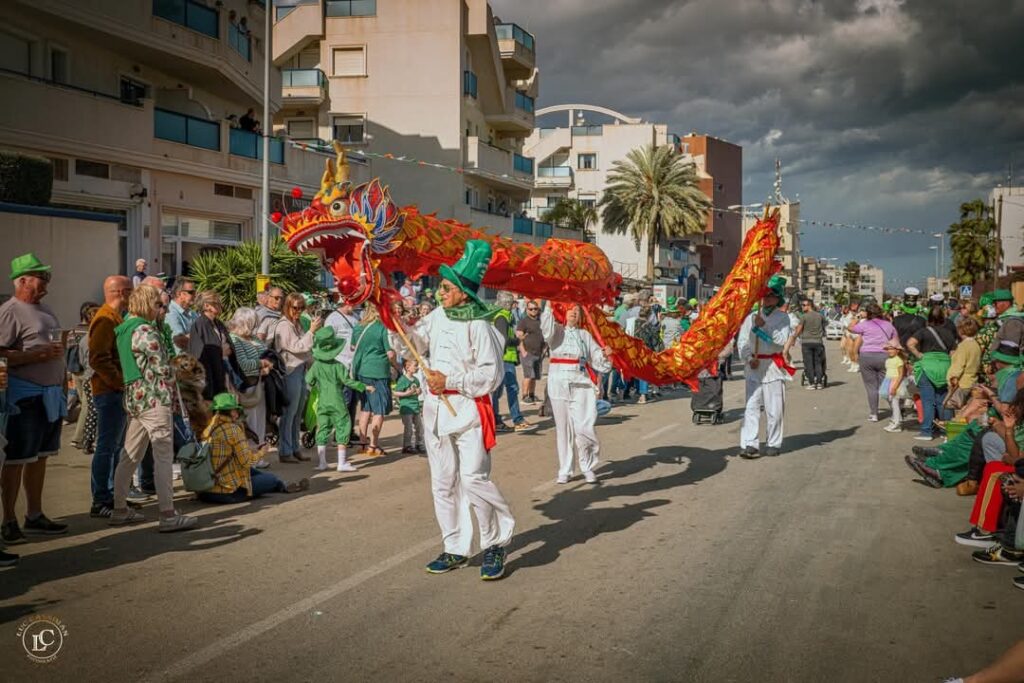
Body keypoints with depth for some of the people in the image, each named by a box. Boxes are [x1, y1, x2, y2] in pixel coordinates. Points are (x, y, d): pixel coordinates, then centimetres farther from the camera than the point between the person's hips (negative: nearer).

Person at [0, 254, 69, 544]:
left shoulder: (45, 309, 16)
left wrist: (61, 387, 20)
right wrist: (40, 354, -22)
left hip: (51, 394, 8)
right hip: (25, 396, -8)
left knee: (40, 457, 14)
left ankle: (34, 516, 24)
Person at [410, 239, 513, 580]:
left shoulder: (478, 326, -13)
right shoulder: (438, 316, 8)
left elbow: (492, 374, -14)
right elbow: (412, 336, 26)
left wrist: (450, 381, -18)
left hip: (467, 408, -7)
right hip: (436, 408, 7)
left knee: (474, 479, -13)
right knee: (443, 482, 11)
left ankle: (496, 543, 8)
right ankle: (455, 549, 23)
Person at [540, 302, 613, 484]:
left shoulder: (585, 335, 14)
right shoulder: (557, 331, 7)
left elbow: (596, 356, 13)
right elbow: (547, 328, -15)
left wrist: (605, 354, -7)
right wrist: (549, 307, -25)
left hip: (581, 384, 1)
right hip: (559, 383, -1)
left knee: (583, 427, -6)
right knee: (563, 426, 5)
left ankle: (588, 468, 11)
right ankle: (564, 470, 13)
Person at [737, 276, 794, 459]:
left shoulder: (782, 318, 3)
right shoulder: (751, 317, 8)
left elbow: (782, 340, -12)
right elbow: (742, 342, 5)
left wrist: (763, 326, -14)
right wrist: (749, 359, -10)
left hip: (773, 367, -2)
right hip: (754, 368, 2)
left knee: (774, 408, 3)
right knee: (751, 406, -2)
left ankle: (774, 444, 16)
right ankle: (749, 444, -3)